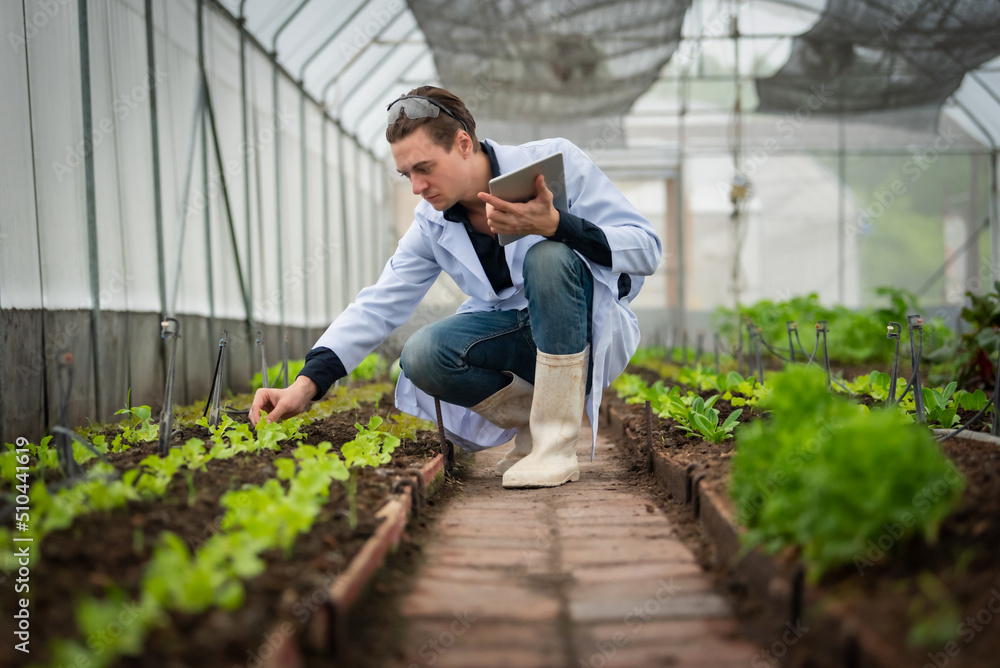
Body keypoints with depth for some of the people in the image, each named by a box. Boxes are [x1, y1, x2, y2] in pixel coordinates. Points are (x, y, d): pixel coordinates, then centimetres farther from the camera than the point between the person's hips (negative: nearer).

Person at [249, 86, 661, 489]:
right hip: (518, 339, 4)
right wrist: (308, 383, -14)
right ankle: (531, 420, 1)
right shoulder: (432, 226, 0)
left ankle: (557, 442, -27)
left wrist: (555, 225, -33)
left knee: (548, 256, -34)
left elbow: (646, 248, -16)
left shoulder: (556, 161, -14)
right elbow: (379, 305, -2)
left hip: (595, 331, -4)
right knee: (422, 356, -24)